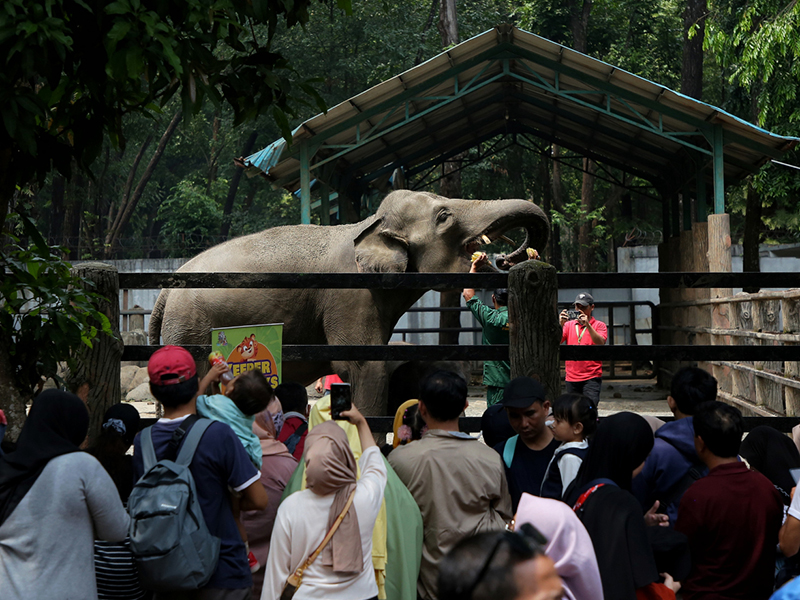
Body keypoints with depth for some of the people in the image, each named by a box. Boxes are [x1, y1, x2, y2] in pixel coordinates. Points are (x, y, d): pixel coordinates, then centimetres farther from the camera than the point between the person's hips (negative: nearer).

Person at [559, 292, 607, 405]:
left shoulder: (599, 325, 5)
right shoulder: (569, 324, 13)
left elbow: (601, 343, -14)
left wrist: (587, 325, -22)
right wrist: (560, 325, -14)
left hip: (591, 378, -3)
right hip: (571, 377, 4)